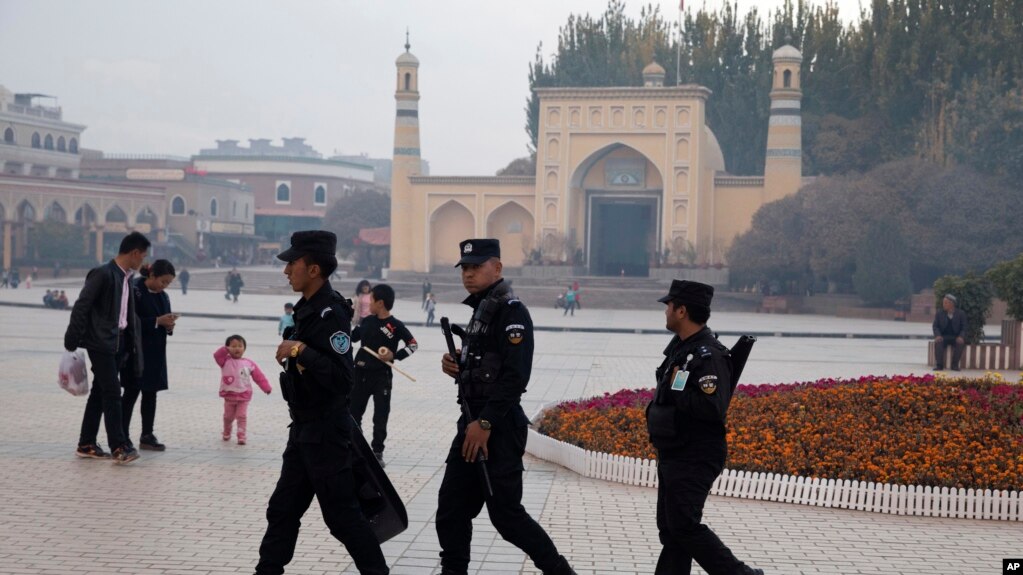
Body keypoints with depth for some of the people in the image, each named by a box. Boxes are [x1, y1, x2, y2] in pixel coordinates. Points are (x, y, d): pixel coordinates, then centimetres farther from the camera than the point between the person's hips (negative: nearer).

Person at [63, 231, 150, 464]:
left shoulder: (125, 277, 13)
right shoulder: (103, 274, -13)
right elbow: (81, 307, -14)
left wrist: (132, 343, 13)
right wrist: (72, 340, -15)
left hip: (119, 343, 9)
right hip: (101, 342, -9)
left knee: (100, 393, 11)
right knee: (112, 393, -10)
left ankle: (86, 444, 17)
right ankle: (119, 446, -10)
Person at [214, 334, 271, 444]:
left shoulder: (249, 363, -1)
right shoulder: (226, 361, -3)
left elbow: (259, 376, 0)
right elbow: (217, 355, -22)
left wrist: (266, 388, -6)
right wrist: (225, 350, -36)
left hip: (244, 396, -1)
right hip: (229, 396, 1)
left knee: (242, 416, -4)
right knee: (228, 417, 16)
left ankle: (241, 436, 0)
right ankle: (226, 434, 36)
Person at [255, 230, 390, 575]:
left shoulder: (331, 314, -20)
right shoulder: (307, 309, 10)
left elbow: (340, 378, -28)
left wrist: (300, 351, -27)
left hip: (325, 431, -10)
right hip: (304, 429, 10)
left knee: (341, 512, -2)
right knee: (283, 509, 14)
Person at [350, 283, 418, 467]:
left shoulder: (395, 325, -10)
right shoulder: (367, 321, 4)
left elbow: (413, 344, -6)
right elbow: (351, 337, 18)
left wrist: (395, 355, -16)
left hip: (381, 377, -5)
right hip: (360, 374, 5)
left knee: (380, 417, 1)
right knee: (353, 413, 10)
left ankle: (377, 452, 11)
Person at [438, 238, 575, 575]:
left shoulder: (511, 311, -13)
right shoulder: (480, 310, 16)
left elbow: (515, 376, -22)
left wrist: (485, 423, -22)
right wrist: (457, 367, 3)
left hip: (497, 429, -9)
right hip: (473, 423, 9)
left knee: (505, 512, -3)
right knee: (451, 508, 9)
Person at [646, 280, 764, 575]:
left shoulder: (709, 354, -20)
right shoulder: (681, 346, 11)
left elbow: (713, 408, -29)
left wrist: (677, 389, -22)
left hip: (695, 459, -10)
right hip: (673, 456, 10)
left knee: (684, 526, -10)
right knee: (670, 528, 12)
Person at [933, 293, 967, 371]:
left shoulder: (961, 314, 3)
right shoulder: (939, 314, 8)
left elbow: (964, 328, 0)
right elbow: (935, 326, 2)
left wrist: (961, 337, -21)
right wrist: (938, 335, -19)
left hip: (956, 338, -1)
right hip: (943, 337, 1)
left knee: (960, 343, -34)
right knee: (938, 342, -33)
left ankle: (955, 365, -23)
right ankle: (939, 365, -32)